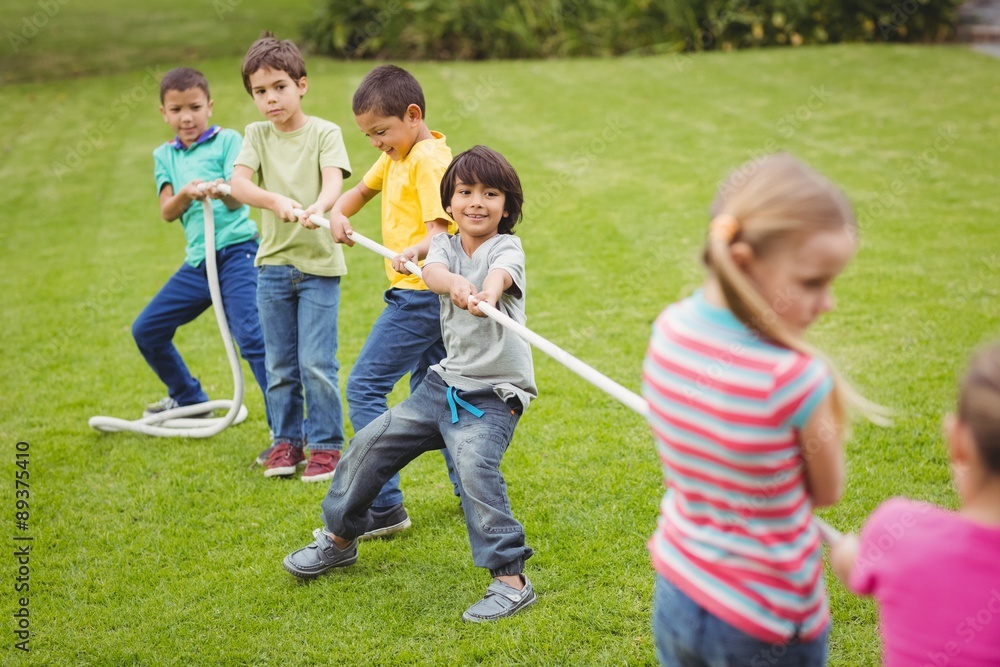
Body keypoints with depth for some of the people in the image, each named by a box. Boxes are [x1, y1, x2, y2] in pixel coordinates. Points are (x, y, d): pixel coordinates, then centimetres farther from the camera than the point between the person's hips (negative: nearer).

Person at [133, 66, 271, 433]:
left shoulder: (227, 140, -2)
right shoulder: (164, 155, 12)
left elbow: (238, 199, -16)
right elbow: (167, 212, -1)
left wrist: (222, 192, -39)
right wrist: (186, 193, -23)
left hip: (236, 251, -6)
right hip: (197, 259, 7)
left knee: (251, 335, -20)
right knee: (146, 330, 13)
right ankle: (189, 400, 35)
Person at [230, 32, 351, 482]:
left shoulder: (324, 133, -4)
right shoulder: (257, 135, 3)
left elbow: (334, 181, -20)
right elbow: (238, 183, -12)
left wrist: (317, 208, -43)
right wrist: (274, 200, -32)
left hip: (319, 263, -3)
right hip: (272, 263, 3)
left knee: (316, 363, -5)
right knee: (280, 365, 11)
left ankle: (326, 444, 8)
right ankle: (286, 441, 24)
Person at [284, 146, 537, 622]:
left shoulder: (507, 248, -9)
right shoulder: (445, 244, 3)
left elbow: (499, 275, -34)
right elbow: (432, 271, -21)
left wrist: (487, 294, -58)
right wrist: (454, 283, -45)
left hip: (494, 395, -6)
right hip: (444, 382, 6)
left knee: (474, 463, -30)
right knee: (371, 443, 10)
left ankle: (510, 579, -22)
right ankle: (339, 538, 33)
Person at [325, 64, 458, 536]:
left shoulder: (429, 159, -16)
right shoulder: (397, 156, 14)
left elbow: (440, 231, -23)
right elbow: (362, 189, 26)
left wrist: (413, 252, -44)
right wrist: (338, 213, 5)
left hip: (420, 295, -10)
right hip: (424, 297, 10)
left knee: (364, 387, -9)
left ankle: (384, 508, -10)